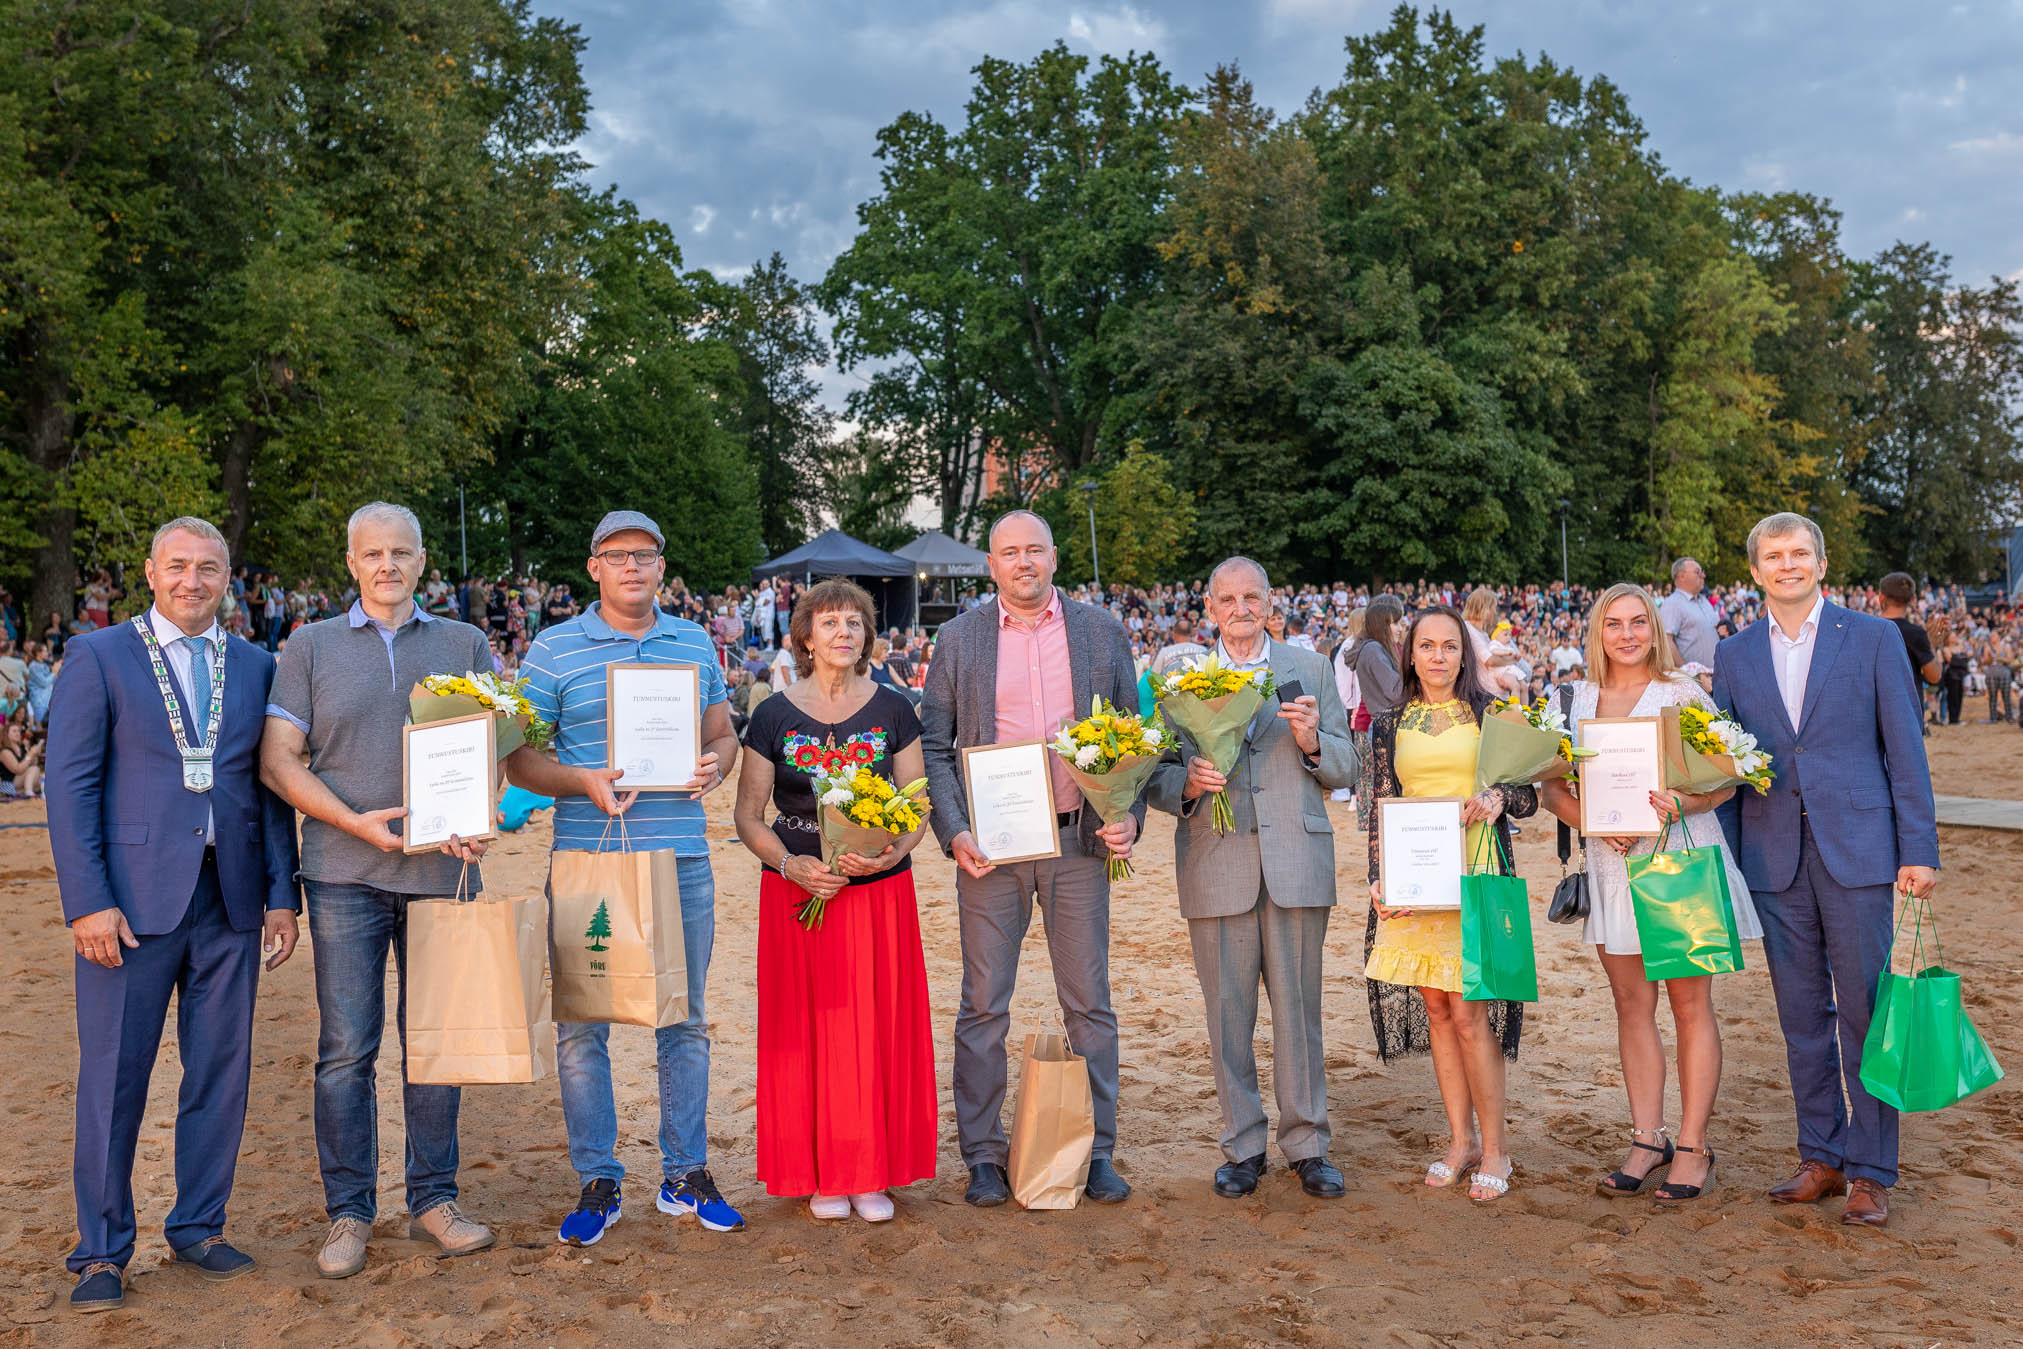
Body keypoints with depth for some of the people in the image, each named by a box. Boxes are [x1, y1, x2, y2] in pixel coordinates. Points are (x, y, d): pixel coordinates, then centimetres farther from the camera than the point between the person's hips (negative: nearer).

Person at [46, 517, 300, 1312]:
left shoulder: (257, 668, 11)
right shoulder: (98, 658, 2)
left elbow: (270, 788, 11)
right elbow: (70, 788, -4)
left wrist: (282, 896, 5)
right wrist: (88, 902, -11)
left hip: (229, 902, 4)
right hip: (131, 901, -3)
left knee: (222, 1070, 9)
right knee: (113, 1077, 3)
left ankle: (198, 1228, 24)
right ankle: (101, 1252, 17)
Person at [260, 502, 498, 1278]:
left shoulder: (465, 646, 11)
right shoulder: (311, 647, 8)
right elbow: (277, 759, 2)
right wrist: (355, 821, -12)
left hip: (441, 869, 1)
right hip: (345, 872, -1)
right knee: (346, 1048, 1)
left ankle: (433, 1199, 19)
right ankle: (348, 1213, 13)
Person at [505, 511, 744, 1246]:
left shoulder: (696, 643, 11)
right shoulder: (553, 650, 1)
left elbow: (724, 733, 17)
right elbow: (519, 757, 0)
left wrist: (714, 765, -6)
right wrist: (584, 781, -18)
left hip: (683, 860, 3)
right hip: (588, 859, -2)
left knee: (685, 1020, 9)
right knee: (581, 1025, 2)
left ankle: (685, 1174, 22)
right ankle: (598, 1182, 16)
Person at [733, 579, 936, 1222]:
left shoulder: (893, 709, 3)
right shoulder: (775, 716, 1)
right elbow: (748, 815, 2)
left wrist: (893, 852, -15)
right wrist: (789, 864, -15)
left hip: (880, 889, 1)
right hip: (799, 891, 0)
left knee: (878, 1026, 3)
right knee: (808, 1030, 3)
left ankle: (874, 1174, 15)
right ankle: (821, 1174, 16)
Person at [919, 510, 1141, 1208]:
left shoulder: (1101, 632, 7)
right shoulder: (959, 638, 4)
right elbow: (934, 746, 3)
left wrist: (1129, 816, -5)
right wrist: (953, 831, -10)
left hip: (1079, 838, 1)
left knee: (1089, 1003, 7)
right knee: (983, 1006, 4)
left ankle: (1097, 1152, 20)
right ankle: (983, 1155, 17)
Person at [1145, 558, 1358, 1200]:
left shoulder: (1310, 668, 10)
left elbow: (1347, 769, 9)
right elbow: (1155, 777, 6)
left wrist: (1313, 742, -11)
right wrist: (1187, 783, -15)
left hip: (1296, 863, 0)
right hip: (1216, 866, 0)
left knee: (1299, 1010, 4)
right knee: (1228, 1015, 6)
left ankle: (1307, 1146, 17)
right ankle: (1243, 1147, 20)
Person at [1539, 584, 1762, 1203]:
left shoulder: (1685, 693, 0)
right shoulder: (1576, 702, 9)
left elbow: (1725, 780, -3)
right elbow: (1551, 787, 6)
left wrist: (1682, 803, -23)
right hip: (1613, 862, 3)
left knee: (1690, 1003, 1)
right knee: (1632, 1004, 8)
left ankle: (1693, 1146, 8)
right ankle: (1648, 1140, 17)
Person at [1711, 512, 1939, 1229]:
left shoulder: (1873, 637, 2)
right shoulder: (1734, 656, 9)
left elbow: (1905, 748, 0)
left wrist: (1918, 848, -6)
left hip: (1857, 849, -3)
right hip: (1773, 859, 3)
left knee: (1866, 1011, 2)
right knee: (1802, 1015, 10)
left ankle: (1870, 1171, 13)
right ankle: (1821, 1159, 22)